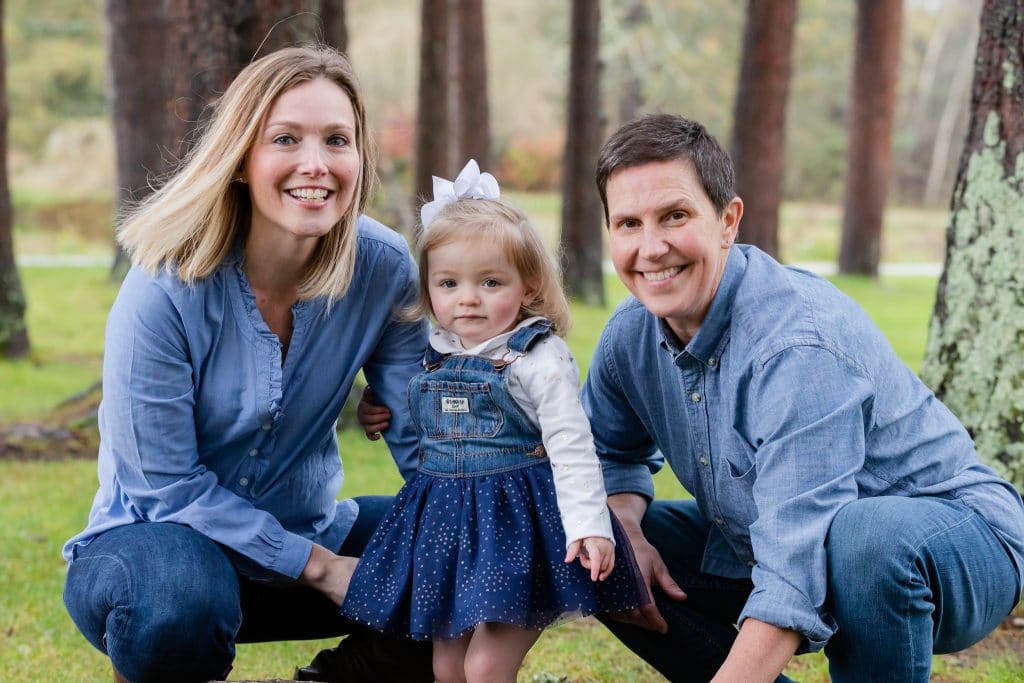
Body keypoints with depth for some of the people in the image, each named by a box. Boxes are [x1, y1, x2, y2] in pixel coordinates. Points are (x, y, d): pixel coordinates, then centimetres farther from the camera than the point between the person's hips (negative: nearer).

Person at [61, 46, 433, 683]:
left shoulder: (384, 267, -12)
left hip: (306, 529, 5)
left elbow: (424, 431, -4)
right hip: (159, 532, -4)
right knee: (179, 599, -38)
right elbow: (165, 485, -19)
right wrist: (320, 566, -21)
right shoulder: (166, 290, -22)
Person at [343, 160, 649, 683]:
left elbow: (572, 448, -15)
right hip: (446, 522, 7)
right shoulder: (435, 358, 8)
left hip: (517, 521, -6)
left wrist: (589, 525, -21)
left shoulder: (538, 359, -11)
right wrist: (381, 414, 17)